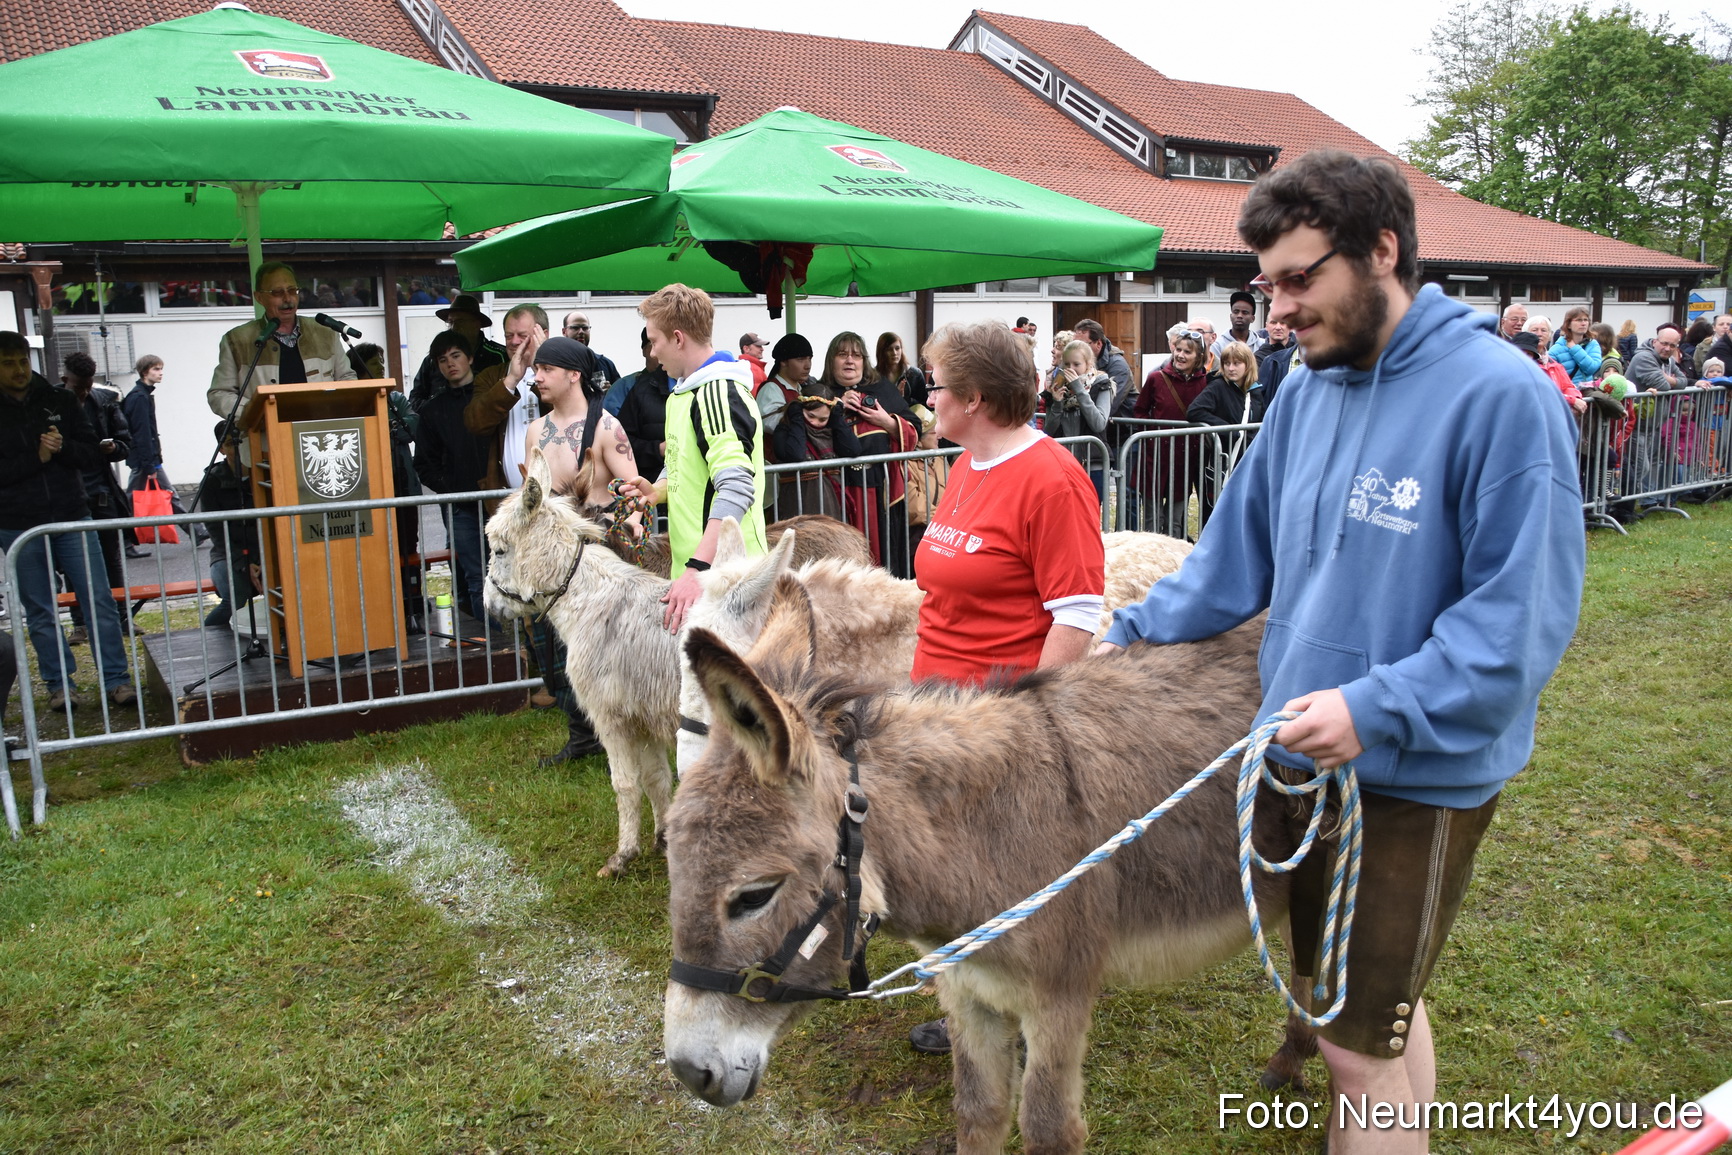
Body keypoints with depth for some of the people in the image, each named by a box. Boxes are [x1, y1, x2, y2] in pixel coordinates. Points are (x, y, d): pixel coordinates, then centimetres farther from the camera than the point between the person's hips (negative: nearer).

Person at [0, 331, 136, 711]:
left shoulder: (60, 400, 6)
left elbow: (93, 454, 3)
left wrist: (63, 448, -16)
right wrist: (36, 457, -17)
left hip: (72, 518, 1)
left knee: (99, 601, -1)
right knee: (40, 612, 7)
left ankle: (115, 680, 4)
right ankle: (59, 685, 17)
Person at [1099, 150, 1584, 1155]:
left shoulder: (1500, 394, -17)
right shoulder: (1309, 391, 4)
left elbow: (1525, 611, -20)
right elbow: (1240, 553, 13)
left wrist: (1378, 710, -26)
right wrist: (1135, 634, 7)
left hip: (1421, 777, -6)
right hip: (1306, 756, 7)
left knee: (1360, 1039, 4)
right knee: (1378, 1003, 24)